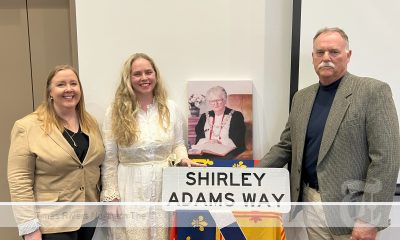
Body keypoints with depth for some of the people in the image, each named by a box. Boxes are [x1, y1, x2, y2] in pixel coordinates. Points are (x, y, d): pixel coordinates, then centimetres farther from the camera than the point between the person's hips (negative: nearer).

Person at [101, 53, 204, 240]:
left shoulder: (170, 108, 2)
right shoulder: (115, 112, -4)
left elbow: (178, 144, 11)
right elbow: (109, 160, -3)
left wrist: (183, 159, -10)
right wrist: (111, 196, -5)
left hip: (164, 188, 2)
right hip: (131, 191, -1)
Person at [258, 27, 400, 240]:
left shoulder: (373, 91, -10)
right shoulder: (302, 97, 8)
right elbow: (285, 146, 12)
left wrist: (370, 220, -18)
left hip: (351, 209, -5)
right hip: (311, 202, 5)